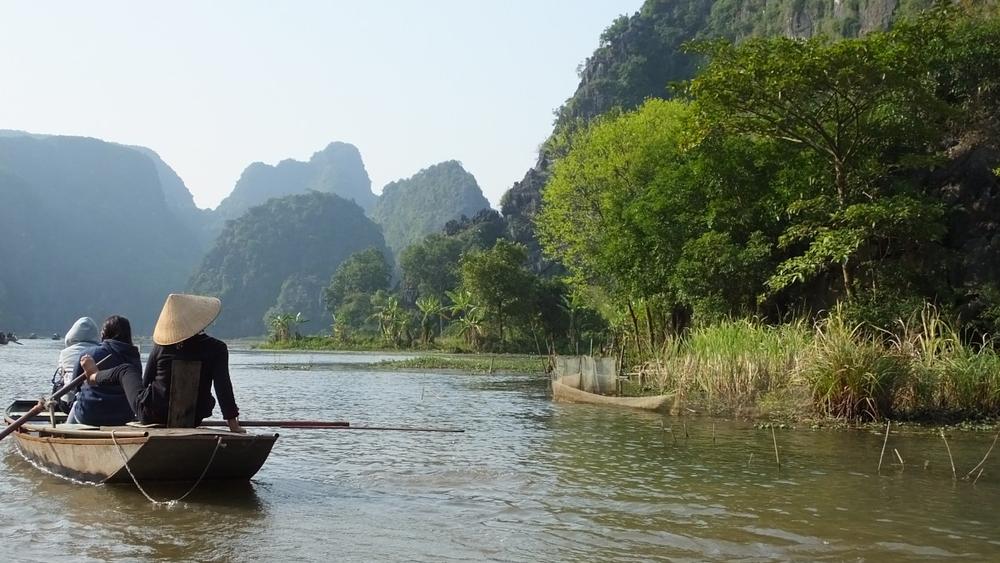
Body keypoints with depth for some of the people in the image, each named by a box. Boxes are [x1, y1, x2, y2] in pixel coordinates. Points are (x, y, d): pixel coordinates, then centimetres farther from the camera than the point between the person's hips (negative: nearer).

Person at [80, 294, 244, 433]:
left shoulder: (161, 347, -7)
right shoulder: (217, 349, -12)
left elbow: (145, 382, 5)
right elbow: (223, 387, -16)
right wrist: (234, 425, -12)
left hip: (150, 416, 1)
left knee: (125, 370, 26)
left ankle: (94, 376, 54)